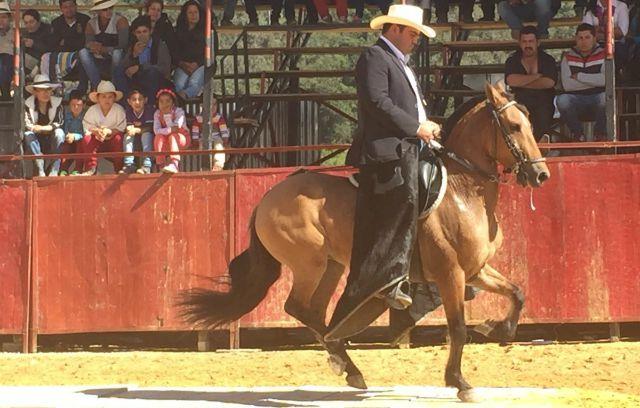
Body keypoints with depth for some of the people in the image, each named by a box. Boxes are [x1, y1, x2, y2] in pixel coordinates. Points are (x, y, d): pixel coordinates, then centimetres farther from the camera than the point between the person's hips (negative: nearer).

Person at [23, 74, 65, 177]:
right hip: (37, 141, 0)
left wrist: (42, 128, -30)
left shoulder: (57, 102, -7)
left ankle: (54, 170, -32)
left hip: (52, 140, 0)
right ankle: (40, 171, -35)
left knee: (59, 132, -30)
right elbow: (26, 125, -18)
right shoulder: (28, 104, -8)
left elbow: (60, 123, -15)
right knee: (28, 134, -30)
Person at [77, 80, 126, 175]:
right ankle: (90, 168, -26)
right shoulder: (92, 110, -5)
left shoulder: (119, 110, -9)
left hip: (112, 139, -1)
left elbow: (121, 129, -14)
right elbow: (86, 128, -10)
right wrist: (96, 131, -32)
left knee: (118, 138, -33)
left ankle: (119, 168, -25)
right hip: (97, 140, 1)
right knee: (87, 138, -28)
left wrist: (109, 131, -33)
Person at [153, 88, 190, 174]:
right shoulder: (157, 114, -4)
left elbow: (176, 127, -28)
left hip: (183, 139, -3)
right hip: (166, 142, 3)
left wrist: (167, 115, -26)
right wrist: (170, 130, -33)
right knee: (159, 136, -28)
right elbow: (156, 130, -19)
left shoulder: (179, 111, -12)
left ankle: (174, 164, -52)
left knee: (173, 136, -35)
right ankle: (161, 164, -32)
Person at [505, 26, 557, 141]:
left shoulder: (547, 60, 6)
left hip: (543, 102, -1)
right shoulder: (512, 61, 8)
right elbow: (511, 81, -13)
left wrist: (522, 82, -7)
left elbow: (549, 83, -12)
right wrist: (537, 76, -7)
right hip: (520, 101, 1)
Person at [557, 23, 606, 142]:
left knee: (606, 97, -35)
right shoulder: (568, 57, 7)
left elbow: (605, 80, -13)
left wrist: (579, 77, -8)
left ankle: (600, 133, -9)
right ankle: (578, 134, -7)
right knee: (561, 100, -31)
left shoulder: (603, 55, 5)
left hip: (597, 101, -1)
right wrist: (594, 81, -7)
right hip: (576, 101, 1)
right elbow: (567, 85, -9)